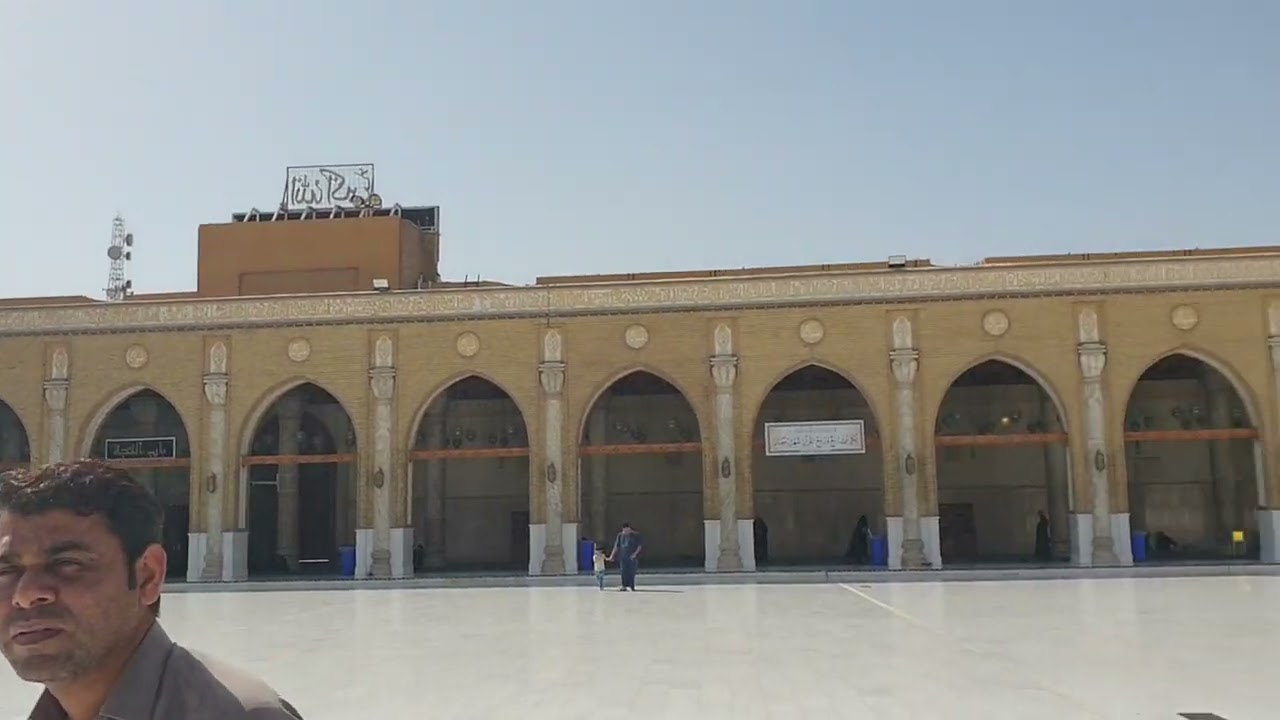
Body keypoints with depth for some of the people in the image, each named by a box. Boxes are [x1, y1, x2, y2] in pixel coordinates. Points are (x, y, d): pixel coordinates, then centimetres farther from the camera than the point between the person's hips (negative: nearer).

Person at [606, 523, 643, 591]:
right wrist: (612, 556, 2)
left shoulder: (635, 535, -3)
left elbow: (640, 546, -2)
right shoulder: (620, 535, 3)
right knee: (624, 571, -3)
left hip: (632, 557, -2)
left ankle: (632, 586, 8)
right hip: (623, 557, 2)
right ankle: (624, 586, 1)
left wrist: (635, 554, -15)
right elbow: (616, 546, 6)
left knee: (632, 572, -1)